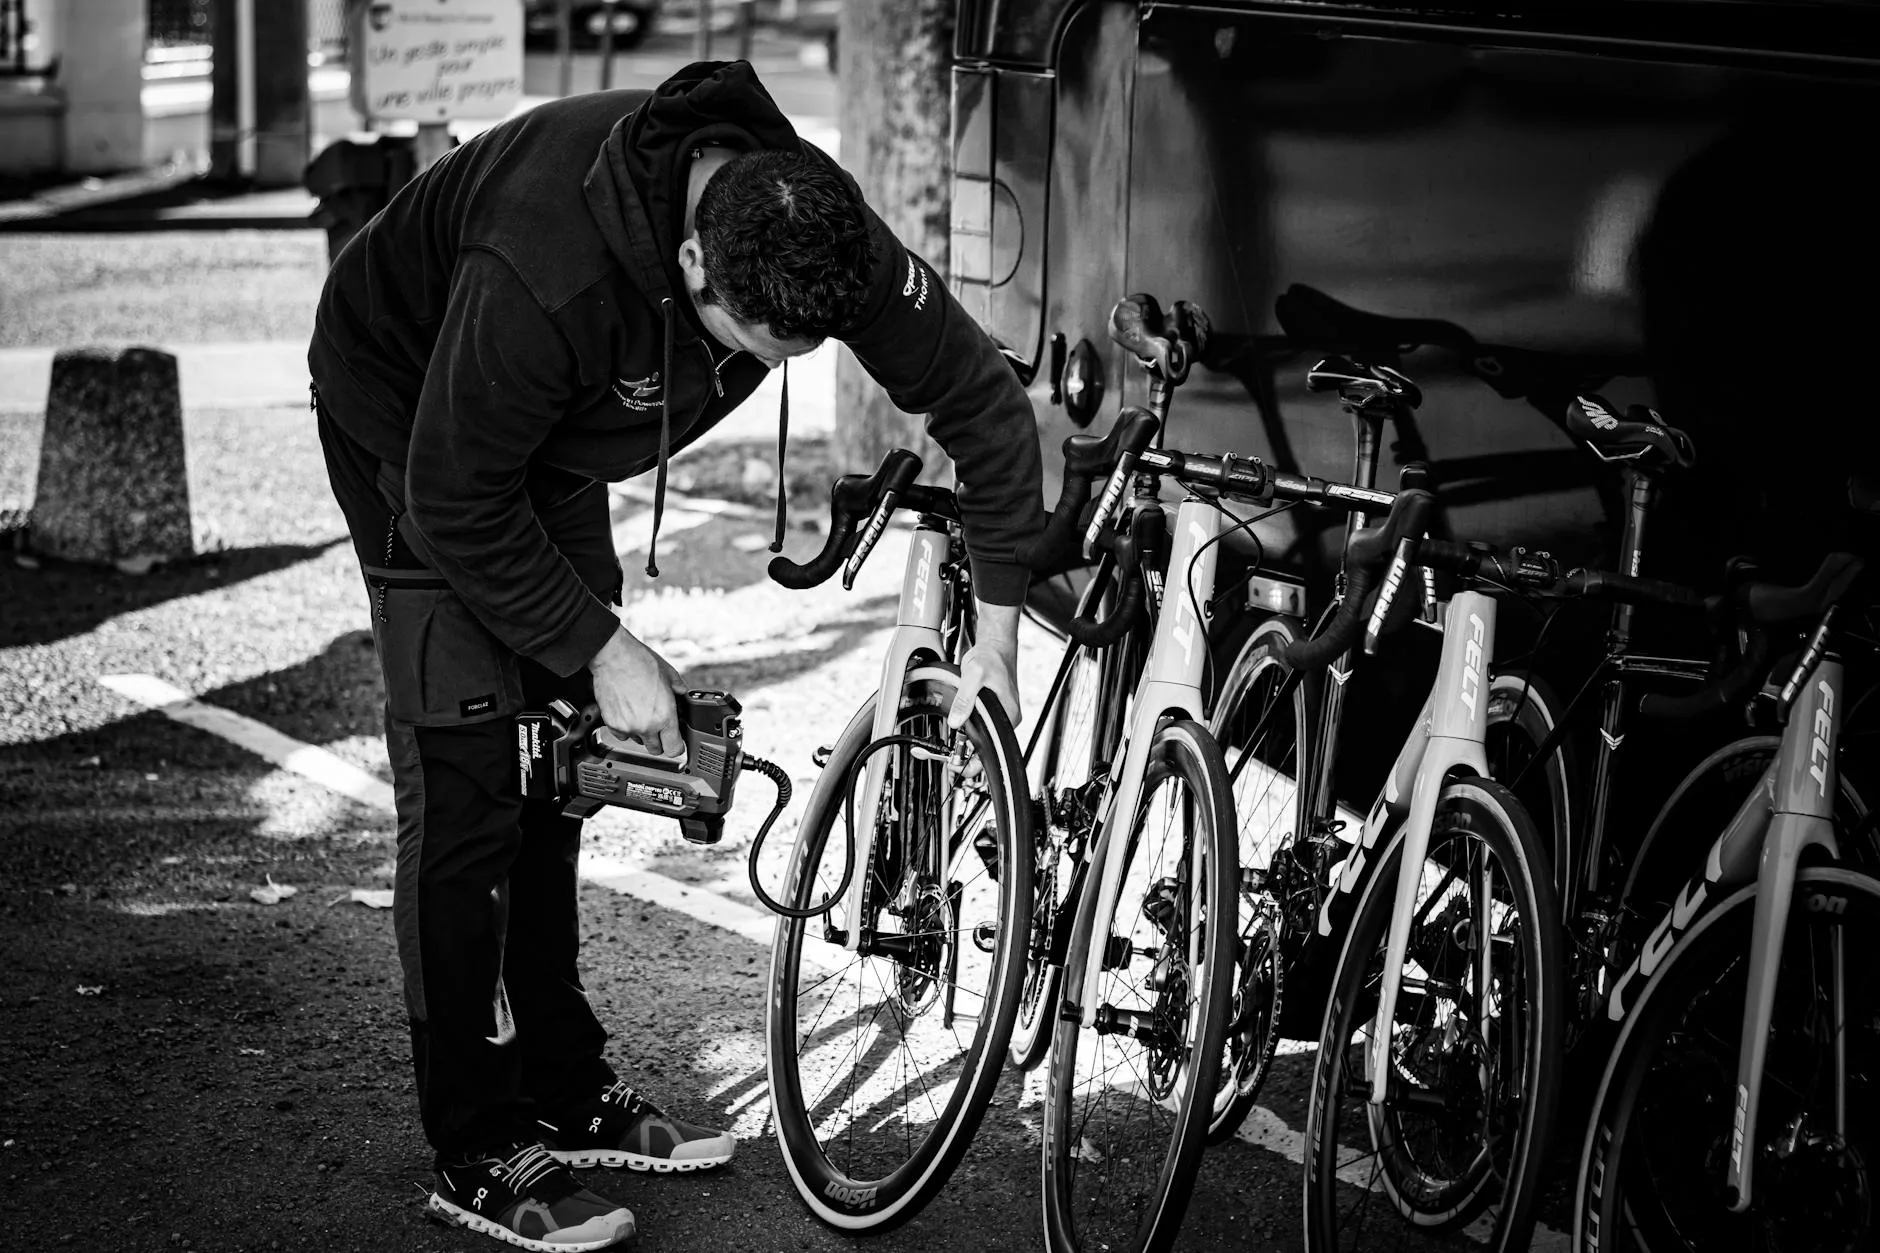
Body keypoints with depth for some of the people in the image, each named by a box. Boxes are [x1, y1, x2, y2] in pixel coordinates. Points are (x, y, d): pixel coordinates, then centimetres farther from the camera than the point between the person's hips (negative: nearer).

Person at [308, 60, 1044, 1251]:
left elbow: (984, 397, -14)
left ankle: (567, 1090, 21)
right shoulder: (544, 274, -43)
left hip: (552, 433, 6)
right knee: (467, 779, -11)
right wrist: (603, 646, -23)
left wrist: (998, 629, -14)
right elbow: (457, 507, -30)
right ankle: (480, 1153, -4)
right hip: (410, 413, -6)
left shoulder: (823, 233, -26)